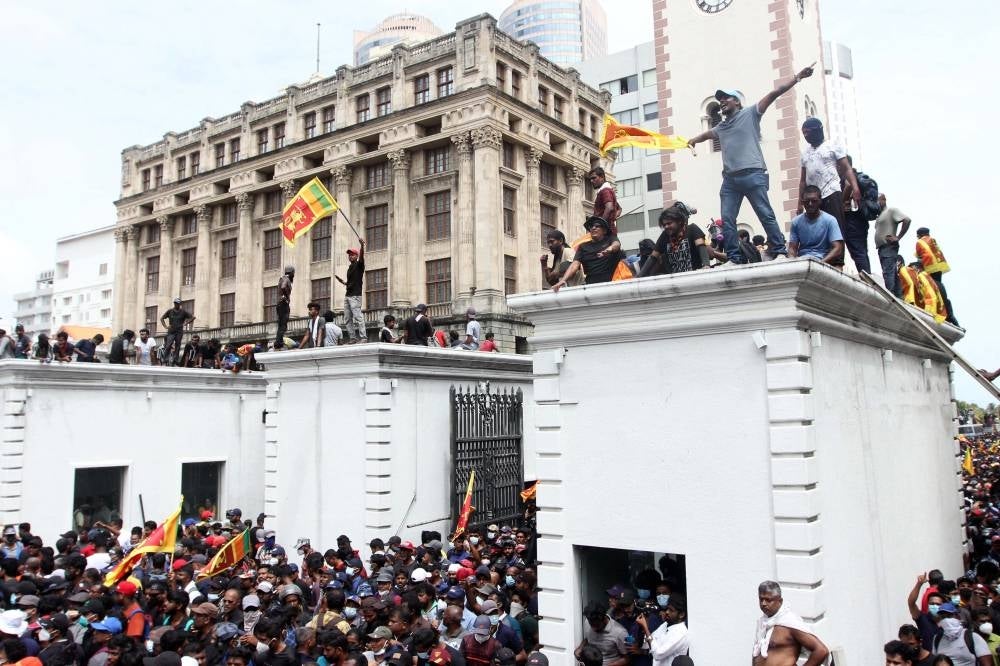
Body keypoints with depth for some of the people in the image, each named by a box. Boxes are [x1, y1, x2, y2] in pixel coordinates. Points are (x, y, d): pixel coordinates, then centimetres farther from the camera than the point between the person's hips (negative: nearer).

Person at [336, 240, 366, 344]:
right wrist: (343, 282, 12)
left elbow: (362, 256, -23)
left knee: (358, 317, -14)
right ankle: (353, 338, 8)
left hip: (355, 295, -9)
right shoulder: (350, 267, 21)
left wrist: (362, 246, -41)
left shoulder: (359, 265, -1)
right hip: (347, 295, 9)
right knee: (347, 320, 6)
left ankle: (363, 338, -15)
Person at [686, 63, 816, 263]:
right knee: (727, 220, -1)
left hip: (752, 175, -6)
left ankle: (780, 252, -2)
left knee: (766, 215, -6)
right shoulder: (720, 127, 26)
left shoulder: (750, 114, 9)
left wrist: (797, 77, -2)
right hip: (729, 179, 6)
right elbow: (706, 134, 47)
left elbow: (774, 93, 3)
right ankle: (734, 258, 2)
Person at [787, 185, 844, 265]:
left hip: (823, 261, -2)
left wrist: (821, 263, -24)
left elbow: (838, 249, -8)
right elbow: (792, 248, 5)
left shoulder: (830, 220, -1)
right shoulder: (796, 222, 8)